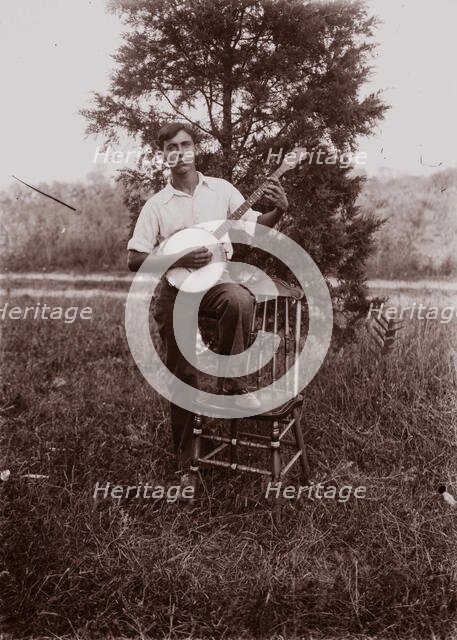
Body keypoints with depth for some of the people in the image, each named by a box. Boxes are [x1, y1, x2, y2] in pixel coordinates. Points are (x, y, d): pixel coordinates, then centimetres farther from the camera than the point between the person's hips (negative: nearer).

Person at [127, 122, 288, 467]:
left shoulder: (220, 189, 4)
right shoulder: (157, 205, 0)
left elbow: (255, 227, 6)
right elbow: (135, 260, -4)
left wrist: (278, 210, -15)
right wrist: (179, 259, -18)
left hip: (217, 278, 0)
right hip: (175, 290, 0)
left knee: (240, 299, -37)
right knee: (183, 374, 2)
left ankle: (235, 382, -16)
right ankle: (186, 458, 21)